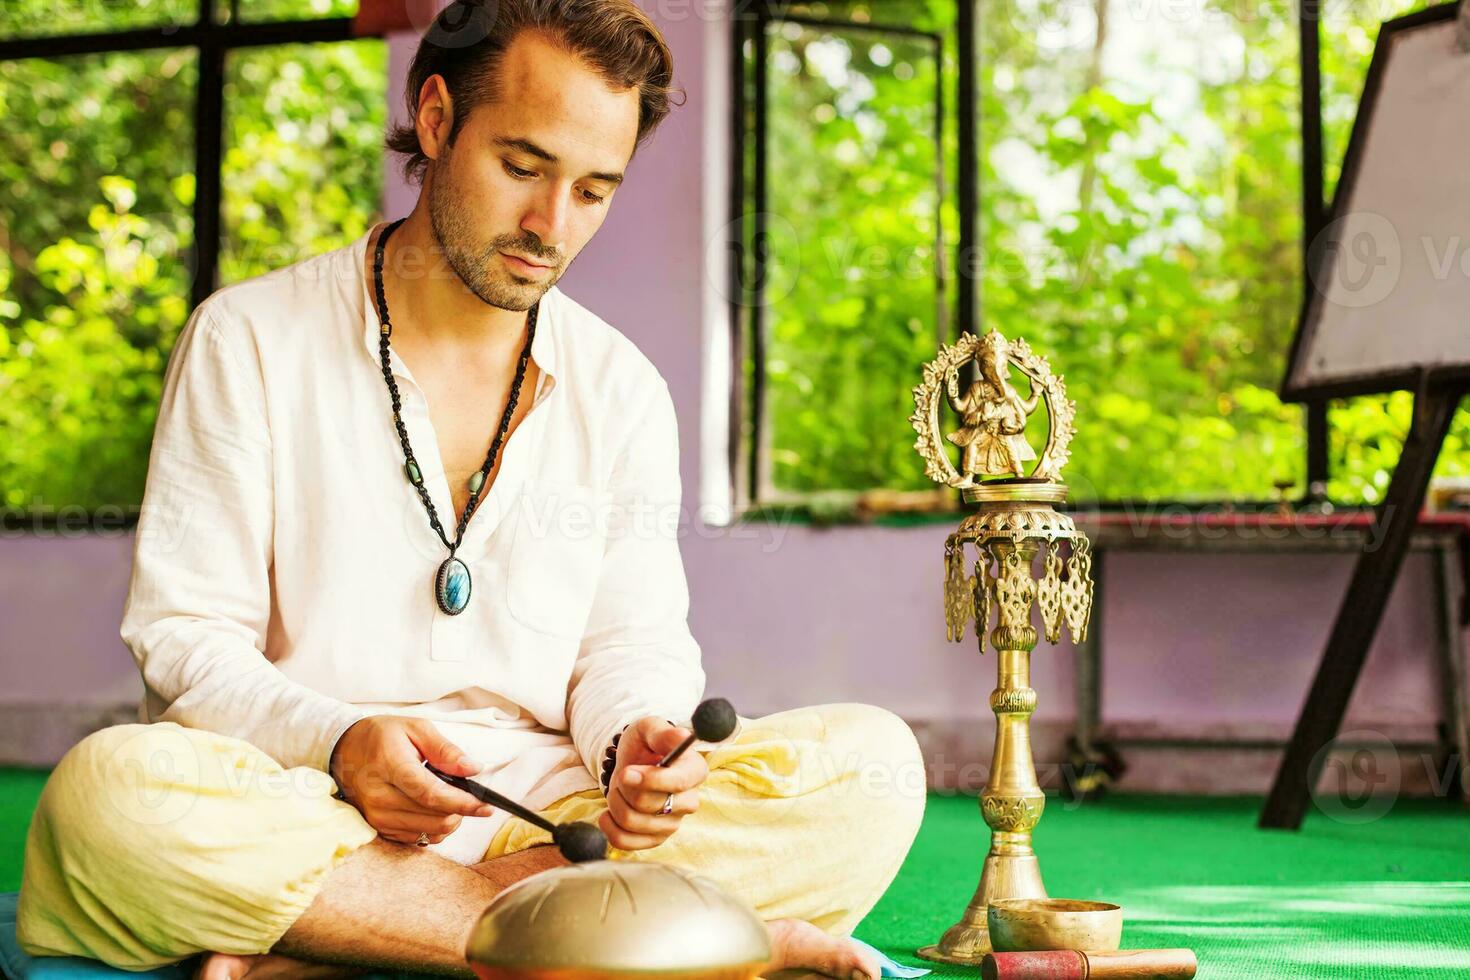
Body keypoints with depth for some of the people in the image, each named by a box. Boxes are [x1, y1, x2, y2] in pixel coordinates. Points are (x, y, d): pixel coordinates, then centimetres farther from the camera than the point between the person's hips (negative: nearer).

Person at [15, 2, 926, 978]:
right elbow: (187, 638, 0)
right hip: (309, 802, -3)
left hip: (547, 807, 3)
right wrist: (338, 744, -21)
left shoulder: (622, 390, 13)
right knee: (106, 791, -36)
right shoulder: (248, 340, 3)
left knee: (876, 759, -20)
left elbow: (633, 643, 11)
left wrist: (638, 745, -15)